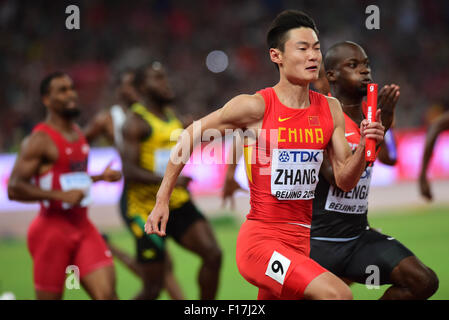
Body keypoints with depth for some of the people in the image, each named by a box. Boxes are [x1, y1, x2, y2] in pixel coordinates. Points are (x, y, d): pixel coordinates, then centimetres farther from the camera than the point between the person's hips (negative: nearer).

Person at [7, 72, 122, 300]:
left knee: (107, 293, -8)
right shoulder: (39, 140, -12)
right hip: (52, 228, -7)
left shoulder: (77, 133, 14)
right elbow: (14, 189, -20)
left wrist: (101, 177, 15)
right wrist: (60, 195, -25)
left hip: (82, 226, 7)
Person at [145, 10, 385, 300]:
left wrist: (365, 146, -9)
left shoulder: (330, 110, 7)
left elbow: (346, 181, 10)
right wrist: (162, 201, 2)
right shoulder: (255, 107, -10)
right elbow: (190, 138, 0)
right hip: (260, 240, -7)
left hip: (301, 242, 7)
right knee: (338, 294, -26)